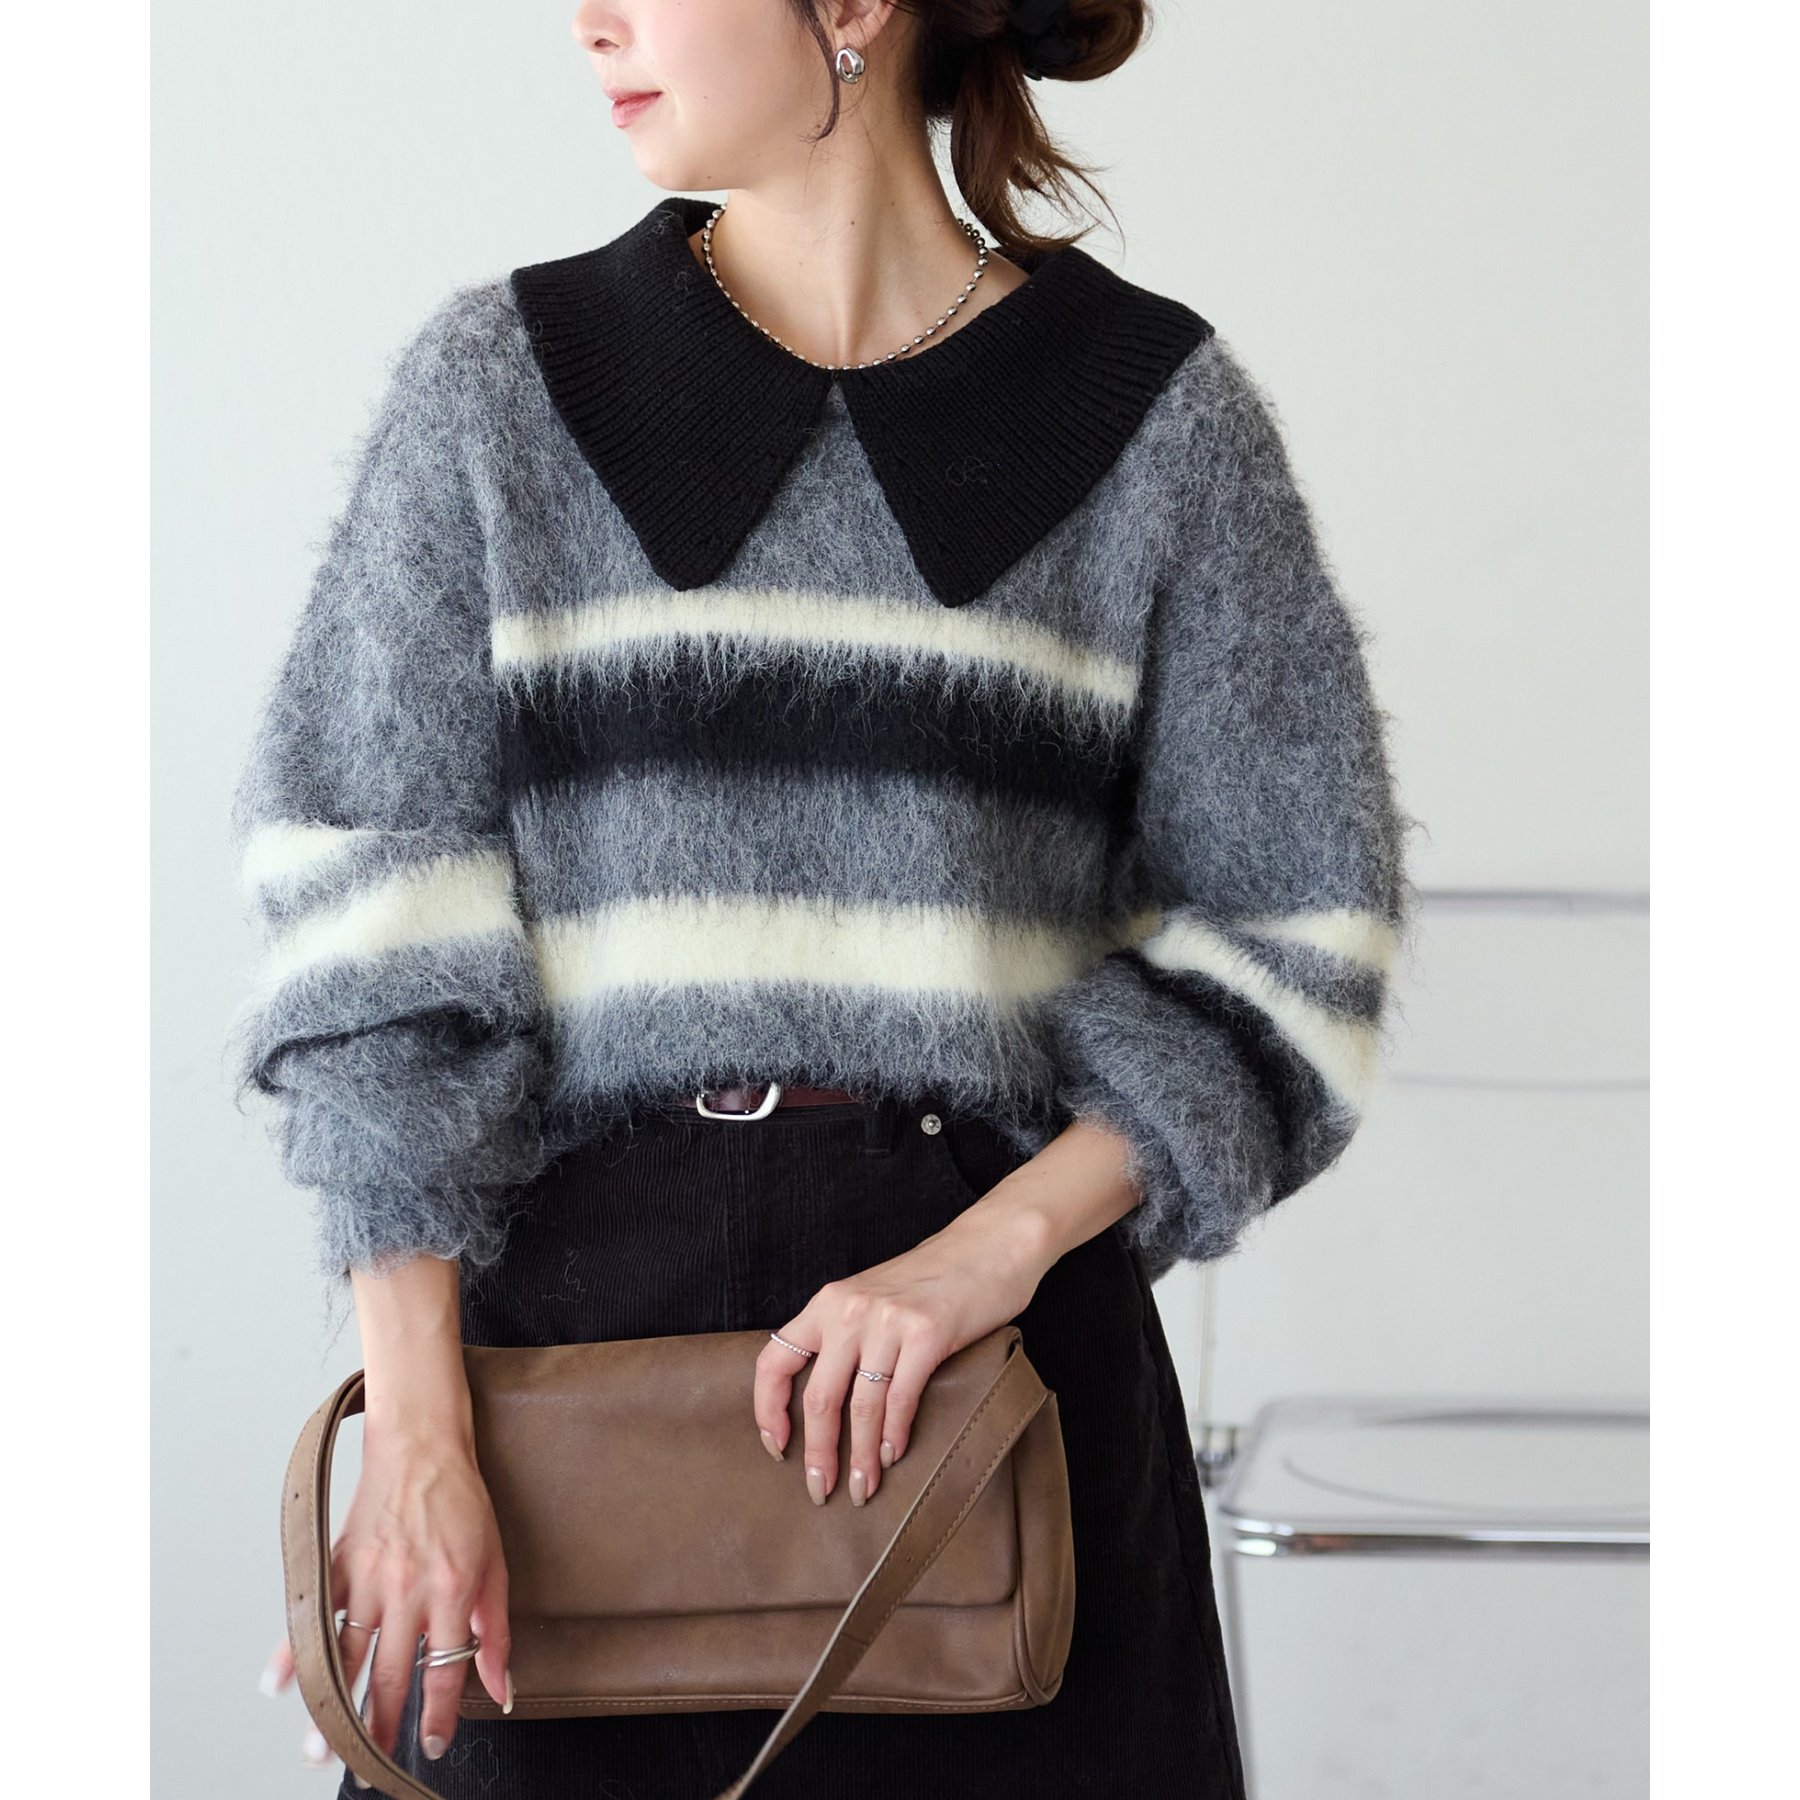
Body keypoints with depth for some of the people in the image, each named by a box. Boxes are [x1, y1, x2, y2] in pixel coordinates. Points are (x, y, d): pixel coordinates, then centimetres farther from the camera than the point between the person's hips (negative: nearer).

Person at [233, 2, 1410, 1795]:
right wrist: (413, 1412, -11)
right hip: (578, 1295, 1)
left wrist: (999, 1242, -12)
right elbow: (365, 908, -2)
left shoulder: (1156, 409, 3)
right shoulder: (496, 382, 4)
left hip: (1007, 1316, 0)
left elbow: (1286, 927, 3)